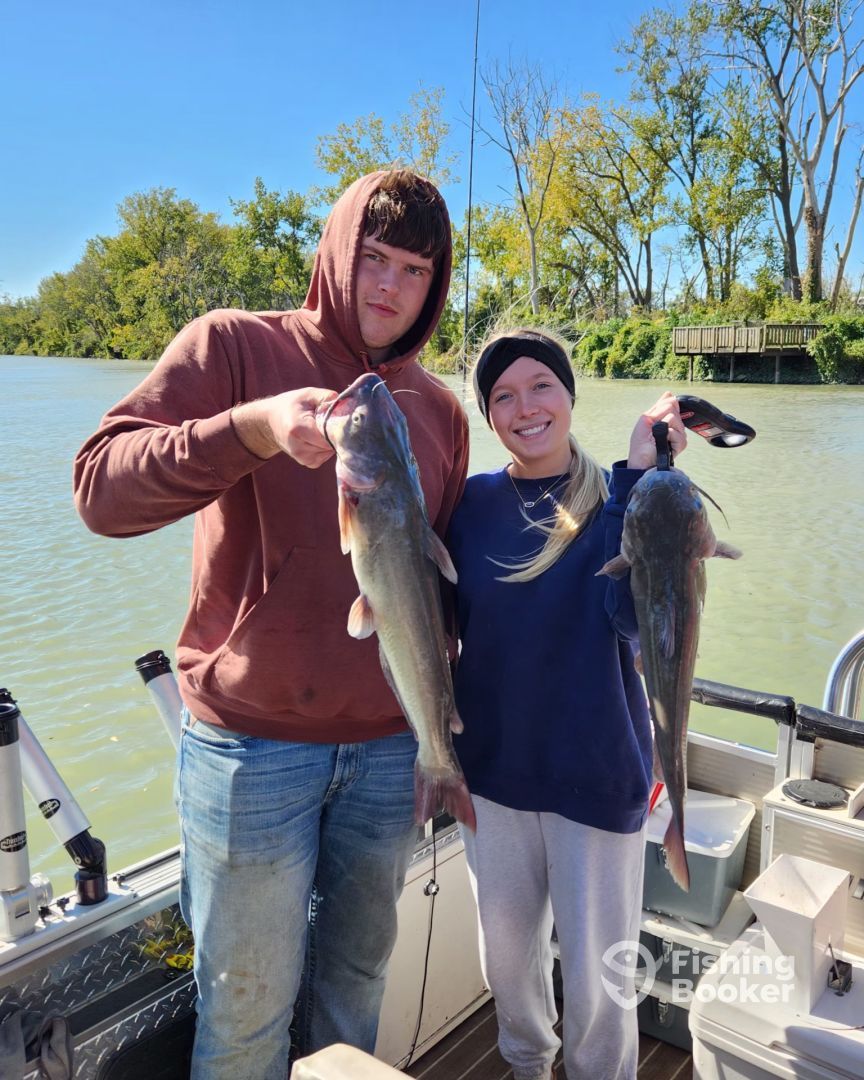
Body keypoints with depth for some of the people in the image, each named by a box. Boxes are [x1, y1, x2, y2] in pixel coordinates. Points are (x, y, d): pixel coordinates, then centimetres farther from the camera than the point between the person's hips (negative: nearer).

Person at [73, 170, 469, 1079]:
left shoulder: (439, 411, 7)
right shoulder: (234, 346, -5)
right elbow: (101, 489, -17)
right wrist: (251, 426, -32)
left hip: (389, 749, 4)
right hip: (253, 745, -4)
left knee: (357, 978, 19)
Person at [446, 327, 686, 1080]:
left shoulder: (623, 500, -9)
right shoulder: (472, 502, -3)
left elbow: (634, 619, -25)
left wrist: (637, 476, -31)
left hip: (596, 772, -3)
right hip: (493, 764, 3)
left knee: (595, 980, 7)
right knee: (507, 953, 21)